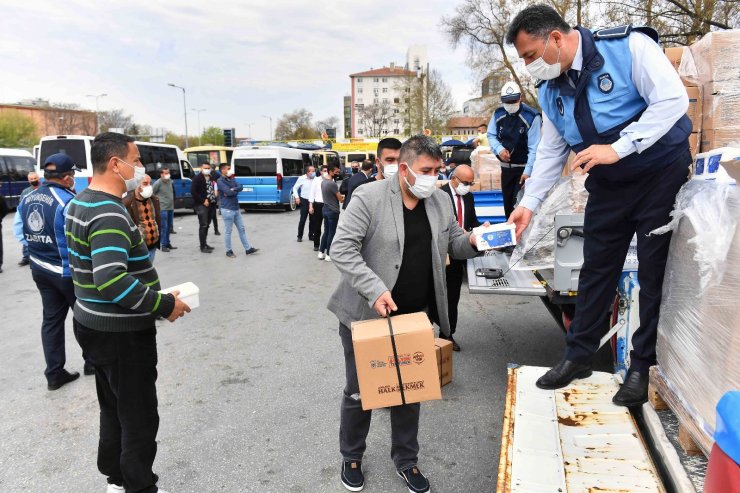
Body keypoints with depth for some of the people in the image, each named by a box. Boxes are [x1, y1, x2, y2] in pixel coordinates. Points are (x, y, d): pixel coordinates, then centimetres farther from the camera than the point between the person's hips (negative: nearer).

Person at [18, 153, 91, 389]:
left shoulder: (26, 199, 5)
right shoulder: (68, 202, -21)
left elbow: (23, 232, 12)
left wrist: (36, 256, 19)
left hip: (40, 269, 7)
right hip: (68, 271, -7)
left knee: (51, 319, 13)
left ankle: (54, 373, 18)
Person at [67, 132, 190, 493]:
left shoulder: (81, 203, 8)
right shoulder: (109, 213, -24)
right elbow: (112, 280, -33)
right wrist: (164, 305, -24)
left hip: (95, 325, 10)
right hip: (122, 333, -10)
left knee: (114, 408, 23)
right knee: (139, 418, 5)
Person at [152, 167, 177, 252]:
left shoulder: (170, 181, 9)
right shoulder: (158, 183, -12)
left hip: (171, 208, 7)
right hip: (163, 208, -7)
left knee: (169, 226, 14)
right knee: (164, 227, -6)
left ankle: (168, 243, 24)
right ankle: (163, 245, 0)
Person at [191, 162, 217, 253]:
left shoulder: (211, 178, 15)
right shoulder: (197, 178, -7)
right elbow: (193, 192, -14)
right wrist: (203, 201, -16)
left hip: (211, 205, 7)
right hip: (201, 205, -7)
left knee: (207, 225, 12)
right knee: (203, 225, -7)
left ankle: (205, 243, 21)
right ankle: (203, 246, -4)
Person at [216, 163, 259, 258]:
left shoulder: (231, 179, 14)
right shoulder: (220, 181, -9)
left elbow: (240, 187, 0)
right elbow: (228, 192, -21)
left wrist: (232, 190, -16)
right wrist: (236, 191, -4)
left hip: (236, 208, 8)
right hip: (227, 210, -8)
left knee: (241, 229, 10)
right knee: (228, 231, 2)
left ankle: (248, 249, 16)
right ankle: (229, 251, 12)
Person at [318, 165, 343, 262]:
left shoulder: (323, 182, 7)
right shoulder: (332, 183, -20)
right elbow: (340, 199, -13)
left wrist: (340, 196, 8)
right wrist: (345, 196, 5)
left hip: (325, 209, 9)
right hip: (333, 211, -8)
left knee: (326, 231, 15)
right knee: (331, 233, 0)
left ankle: (321, 253, 19)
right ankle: (328, 255, 6)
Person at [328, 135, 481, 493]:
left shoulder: (440, 200, 4)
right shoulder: (369, 197, -14)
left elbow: (453, 243, 12)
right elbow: (342, 249, -19)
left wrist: (472, 241, -11)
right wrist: (374, 289, -29)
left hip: (414, 316, 5)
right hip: (365, 314, -4)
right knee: (359, 391, 12)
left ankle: (406, 459, 38)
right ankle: (351, 458, 36)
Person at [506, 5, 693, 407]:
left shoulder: (629, 46, -17)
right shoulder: (550, 91, 1)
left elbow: (674, 99, -22)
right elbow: (550, 151, 5)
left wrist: (617, 148, -29)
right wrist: (529, 203, -2)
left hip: (661, 172, -5)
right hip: (608, 185, 5)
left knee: (655, 272, 1)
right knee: (596, 270, 8)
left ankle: (643, 366, 14)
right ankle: (579, 355, 21)